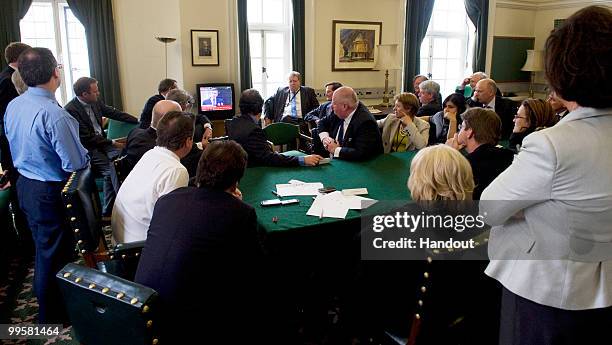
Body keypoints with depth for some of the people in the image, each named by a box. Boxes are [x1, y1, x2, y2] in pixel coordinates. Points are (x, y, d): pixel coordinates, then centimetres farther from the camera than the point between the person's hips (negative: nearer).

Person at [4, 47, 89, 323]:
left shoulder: (12, 106, -1)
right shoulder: (54, 114, -27)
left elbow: (16, 144, 12)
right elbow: (76, 164, -25)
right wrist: (86, 155, -4)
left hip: (24, 184, 8)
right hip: (50, 193, -8)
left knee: (43, 247, 25)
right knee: (53, 255, 8)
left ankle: (47, 305, 45)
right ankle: (52, 317, 25)